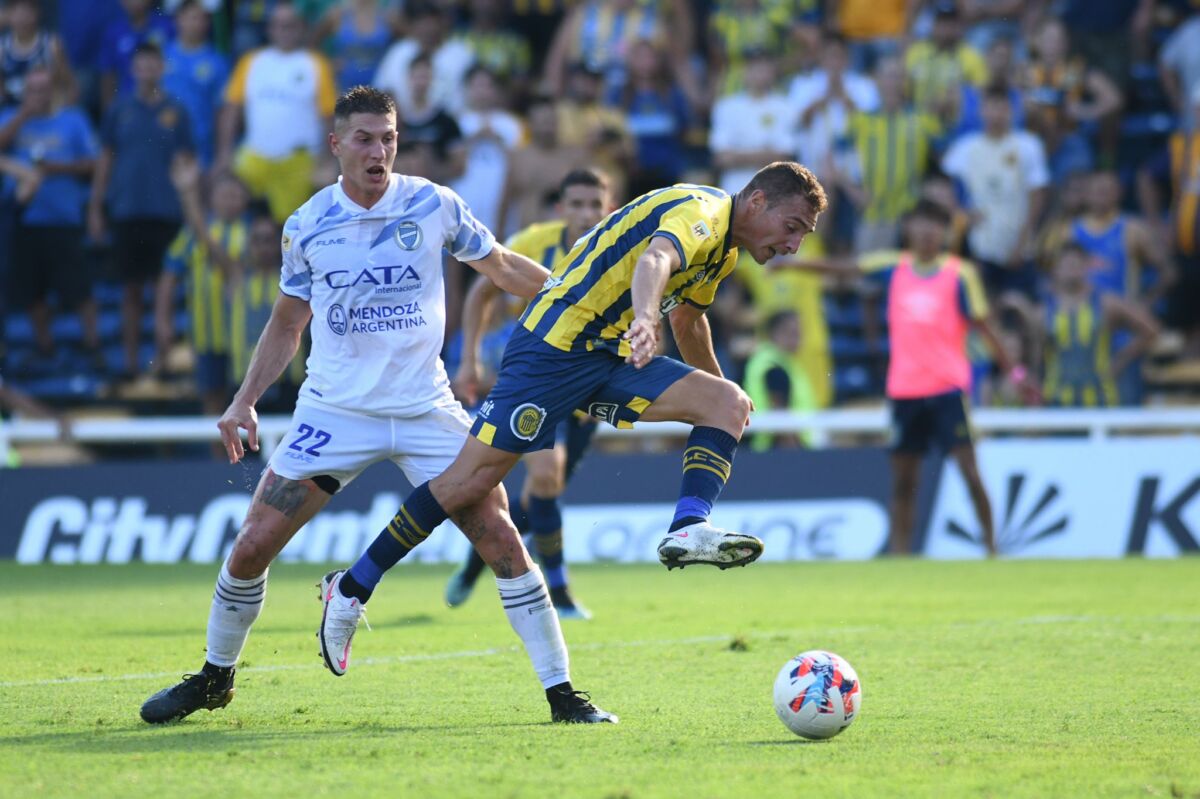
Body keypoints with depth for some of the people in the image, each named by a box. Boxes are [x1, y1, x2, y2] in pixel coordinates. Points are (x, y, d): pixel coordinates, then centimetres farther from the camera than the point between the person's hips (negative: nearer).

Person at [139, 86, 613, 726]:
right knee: (252, 547, -5)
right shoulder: (306, 226, -1)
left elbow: (502, 267, 13)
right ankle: (214, 679, 19)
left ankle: (561, 692, -2)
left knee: (501, 542, -11)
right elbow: (286, 324, 13)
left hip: (425, 410, 0)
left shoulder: (434, 206, -3)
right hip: (334, 410, 1)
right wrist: (245, 401, 3)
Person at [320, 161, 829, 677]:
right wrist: (645, 319, -60)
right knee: (470, 481, -10)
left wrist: (716, 389, 45)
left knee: (728, 404, -9)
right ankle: (351, 590, 2)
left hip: (611, 358, 9)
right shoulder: (702, 210, -16)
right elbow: (655, 258, -39)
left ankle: (688, 530, -26)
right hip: (554, 347, -9)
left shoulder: (725, 246, 15)